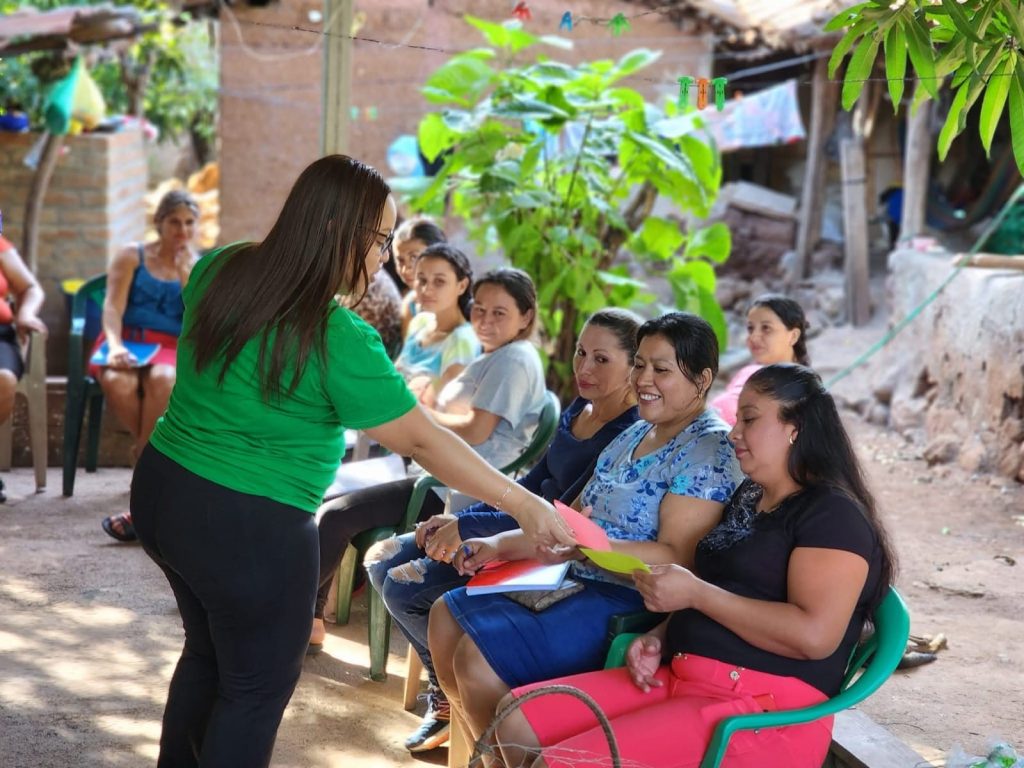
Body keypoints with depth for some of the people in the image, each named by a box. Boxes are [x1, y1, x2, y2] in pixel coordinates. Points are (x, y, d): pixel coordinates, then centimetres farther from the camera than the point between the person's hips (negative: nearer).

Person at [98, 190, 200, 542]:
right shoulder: (131, 256, 11)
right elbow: (113, 306, -1)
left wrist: (187, 278, -4)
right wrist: (114, 345, -20)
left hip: (171, 350, 0)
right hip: (127, 342, 0)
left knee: (163, 379, -39)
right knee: (118, 381, -38)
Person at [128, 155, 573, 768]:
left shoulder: (219, 270, -2)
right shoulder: (338, 339, -22)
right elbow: (422, 441, -17)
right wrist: (521, 503, -10)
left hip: (163, 489, 8)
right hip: (248, 530, -8)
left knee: (208, 652, 27)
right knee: (257, 688, 12)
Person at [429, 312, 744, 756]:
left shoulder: (709, 451, -13)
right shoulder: (635, 435, 14)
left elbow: (676, 559, -22)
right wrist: (503, 544, 0)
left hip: (627, 603, -10)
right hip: (577, 583, 10)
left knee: (476, 658, -21)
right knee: (447, 617, 8)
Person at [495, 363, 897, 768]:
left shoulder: (833, 514, -10)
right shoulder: (748, 496, 19)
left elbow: (815, 636, -21)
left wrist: (694, 592, -18)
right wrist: (660, 638, 4)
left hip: (762, 712, -9)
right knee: (517, 721, 0)